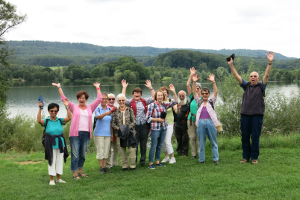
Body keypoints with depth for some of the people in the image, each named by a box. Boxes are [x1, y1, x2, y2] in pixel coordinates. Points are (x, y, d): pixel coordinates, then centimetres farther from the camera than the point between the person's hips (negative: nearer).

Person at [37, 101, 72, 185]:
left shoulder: (60, 120, 3)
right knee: (52, 161, 3)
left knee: (60, 160, 10)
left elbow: (69, 118, -10)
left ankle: (58, 178, 23)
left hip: (60, 142, 3)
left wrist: (67, 107, -14)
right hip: (51, 143, -3)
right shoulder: (46, 121, -4)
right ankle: (51, 180, 13)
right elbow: (39, 120, -23)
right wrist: (40, 109, -29)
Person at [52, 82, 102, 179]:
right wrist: (59, 88, 5)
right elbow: (63, 98, 7)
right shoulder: (74, 107, 8)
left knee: (83, 154, 12)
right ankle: (74, 173, 2)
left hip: (86, 134, 3)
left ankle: (80, 171, 26)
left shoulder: (90, 108, 13)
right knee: (75, 155, -5)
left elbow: (99, 99, 13)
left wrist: (97, 88, 17)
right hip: (75, 134, -3)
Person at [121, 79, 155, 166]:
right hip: (134, 126, -2)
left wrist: (150, 87, 4)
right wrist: (124, 87, -9)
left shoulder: (144, 101, 11)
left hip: (144, 126, 3)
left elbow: (154, 98, 7)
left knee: (143, 144, 9)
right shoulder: (130, 102, 3)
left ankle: (143, 160, 21)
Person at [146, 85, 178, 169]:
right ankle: (150, 163, 8)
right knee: (153, 146, -1)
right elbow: (148, 118, -8)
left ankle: (157, 162, 23)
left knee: (159, 146, 13)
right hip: (155, 128, -5)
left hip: (163, 128, 5)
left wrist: (174, 92, -10)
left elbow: (175, 102, 2)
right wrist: (157, 119, -13)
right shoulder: (152, 105, -9)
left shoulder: (164, 105, 5)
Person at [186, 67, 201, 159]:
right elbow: (187, 85, -2)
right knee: (192, 137, 5)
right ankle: (193, 154, 13)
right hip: (191, 119, 3)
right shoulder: (192, 96, 5)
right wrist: (191, 75, -8)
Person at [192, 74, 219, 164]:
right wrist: (194, 82, -11)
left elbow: (216, 92, -3)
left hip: (210, 122, -1)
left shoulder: (211, 101, 8)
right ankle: (201, 159, 14)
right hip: (201, 123, 2)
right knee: (201, 142, 7)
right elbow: (194, 92, 3)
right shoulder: (199, 101, 12)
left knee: (213, 142, 4)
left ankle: (215, 159, 11)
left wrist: (213, 82, -16)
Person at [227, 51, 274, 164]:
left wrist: (270, 63, -19)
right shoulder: (246, 86, 12)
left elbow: (267, 75, -7)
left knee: (255, 137, 0)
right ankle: (246, 156, 16)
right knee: (245, 137, 5)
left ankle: (254, 157, 10)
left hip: (257, 115, -2)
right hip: (245, 114, 3)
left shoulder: (261, 86, 6)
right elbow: (237, 76, 7)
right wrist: (231, 65, -2)